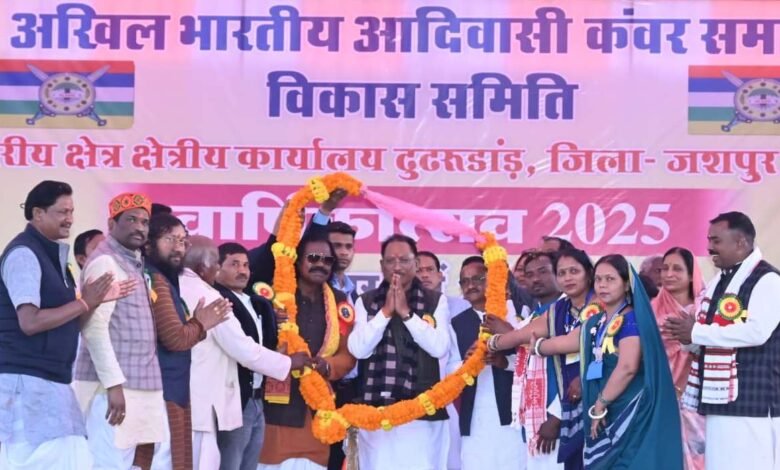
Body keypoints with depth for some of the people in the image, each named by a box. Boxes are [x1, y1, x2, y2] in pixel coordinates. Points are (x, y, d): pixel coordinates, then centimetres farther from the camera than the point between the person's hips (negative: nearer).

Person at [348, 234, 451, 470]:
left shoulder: (436, 301, 5)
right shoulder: (365, 302, 8)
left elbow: (439, 348, -7)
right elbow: (358, 349, -4)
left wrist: (406, 313, -10)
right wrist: (386, 311, -8)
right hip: (376, 409, 1)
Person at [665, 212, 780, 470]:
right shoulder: (719, 281, 18)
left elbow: (756, 331, -23)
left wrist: (697, 332, -17)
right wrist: (685, 334, 1)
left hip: (752, 399, -9)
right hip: (720, 397, 9)